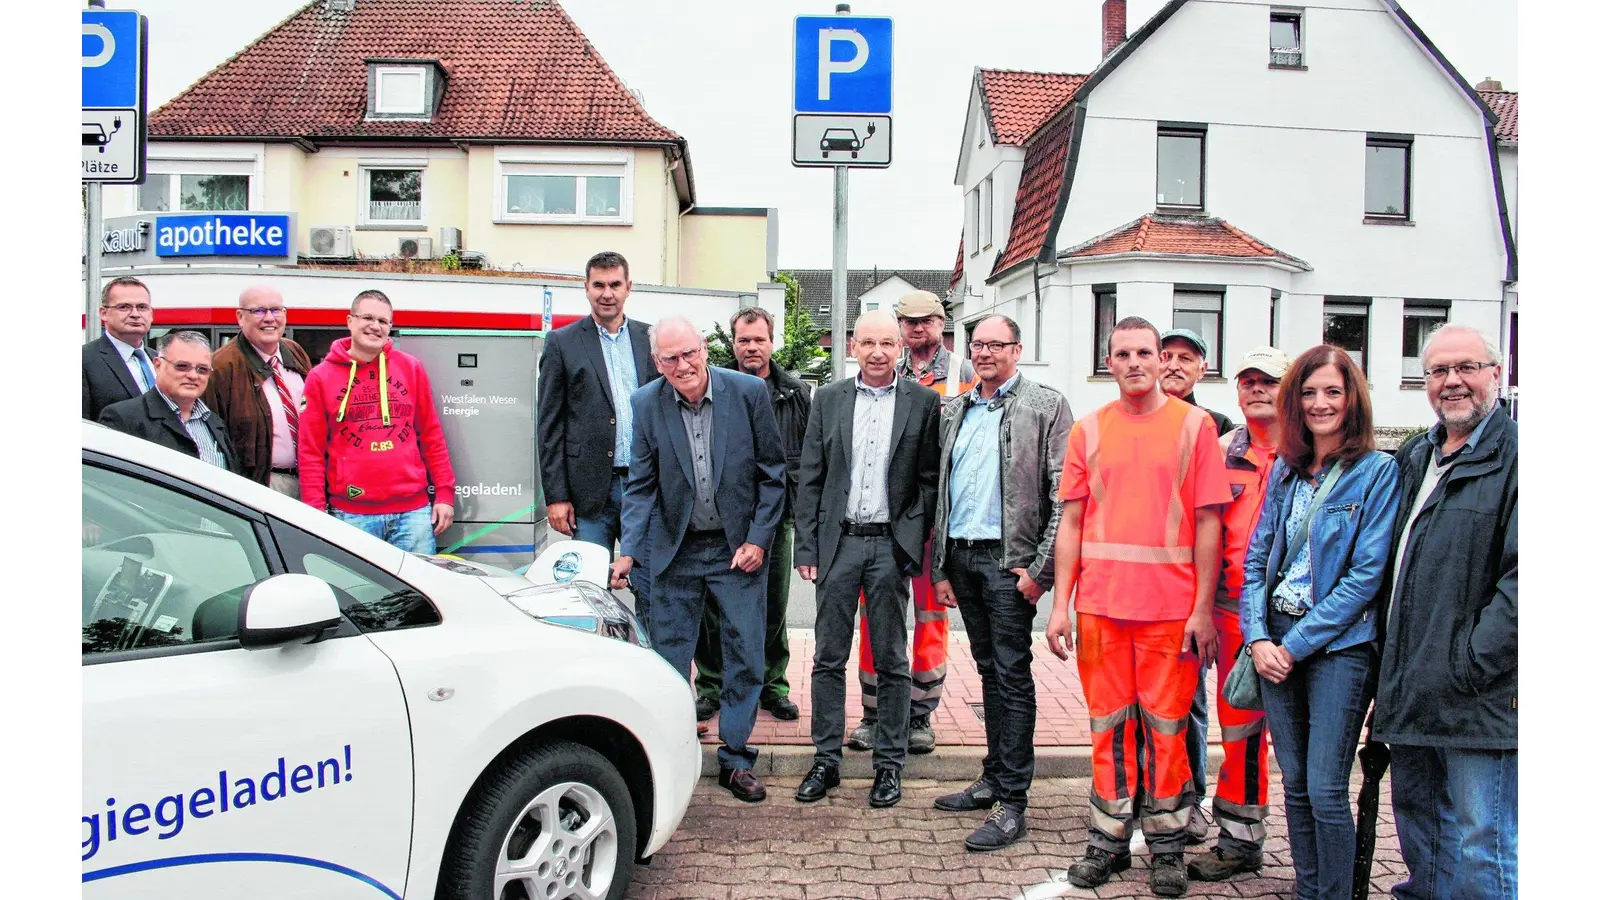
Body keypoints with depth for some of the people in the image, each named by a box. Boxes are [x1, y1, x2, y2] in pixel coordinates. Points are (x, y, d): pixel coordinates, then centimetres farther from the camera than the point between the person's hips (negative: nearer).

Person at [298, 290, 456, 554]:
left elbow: (431, 434, 10)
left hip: (413, 509, 1)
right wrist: (316, 511, -4)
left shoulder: (411, 368, 9)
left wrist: (444, 494, 5)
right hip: (352, 513, -1)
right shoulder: (321, 377, 5)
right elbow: (311, 451, 3)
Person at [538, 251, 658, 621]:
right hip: (591, 489, -2)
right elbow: (550, 425, 0)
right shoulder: (562, 343, 3)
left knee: (653, 592, 5)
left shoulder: (651, 339, 10)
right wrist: (555, 495, -5)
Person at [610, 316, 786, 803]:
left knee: (745, 657, 6)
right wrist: (628, 551, -12)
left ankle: (735, 757, 22)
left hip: (740, 548, 0)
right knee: (669, 659, 8)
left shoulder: (749, 391, -9)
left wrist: (759, 540, -7)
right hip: (676, 549, 1)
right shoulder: (645, 403, -6)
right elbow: (640, 485, -2)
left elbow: (773, 473, -2)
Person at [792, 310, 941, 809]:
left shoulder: (923, 401, 1)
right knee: (828, 658, 8)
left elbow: (930, 479, 2)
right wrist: (806, 547, 0)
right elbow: (810, 479, 6)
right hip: (837, 542, 2)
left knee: (892, 662, 7)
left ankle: (889, 763, 20)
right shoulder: (829, 398, 6)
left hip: (891, 546, -1)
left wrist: (912, 540, -8)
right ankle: (826, 759, 20)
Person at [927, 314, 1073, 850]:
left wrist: (1041, 568, -14)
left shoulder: (1046, 405, -3)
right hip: (962, 558, 6)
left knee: (1013, 676, -2)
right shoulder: (955, 411, 14)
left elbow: (1063, 492, -9)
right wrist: (940, 569, 10)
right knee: (989, 672, 15)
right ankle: (993, 779, 26)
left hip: (1010, 560, -6)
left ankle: (1012, 803, 4)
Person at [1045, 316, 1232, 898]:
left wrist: (1203, 609, -6)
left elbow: (1208, 521, -1)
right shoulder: (1088, 431, 7)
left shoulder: (1194, 425, 1)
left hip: (1171, 607, -2)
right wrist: (1060, 605, 1)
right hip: (1099, 605, 2)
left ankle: (1166, 845, 21)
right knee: (1109, 723, 9)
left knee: (1166, 725, 5)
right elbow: (1071, 522, 7)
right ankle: (1109, 839, 22)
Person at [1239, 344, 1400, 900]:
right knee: (1294, 785, 12)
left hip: (1338, 645, -5)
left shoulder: (1378, 471, -5)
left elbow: (1366, 574, -11)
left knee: (1325, 790, -4)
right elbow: (1257, 558, 10)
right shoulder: (1284, 470, 10)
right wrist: (1259, 638, -3)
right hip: (1276, 645, 5)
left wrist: (1296, 645, -13)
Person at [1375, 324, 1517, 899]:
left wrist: (1471, 663, -19)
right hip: (1410, 690, 8)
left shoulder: (1515, 457, -9)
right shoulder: (1413, 459, 16)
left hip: (1480, 699, -7)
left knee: (1480, 851, 0)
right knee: (1416, 826, 20)